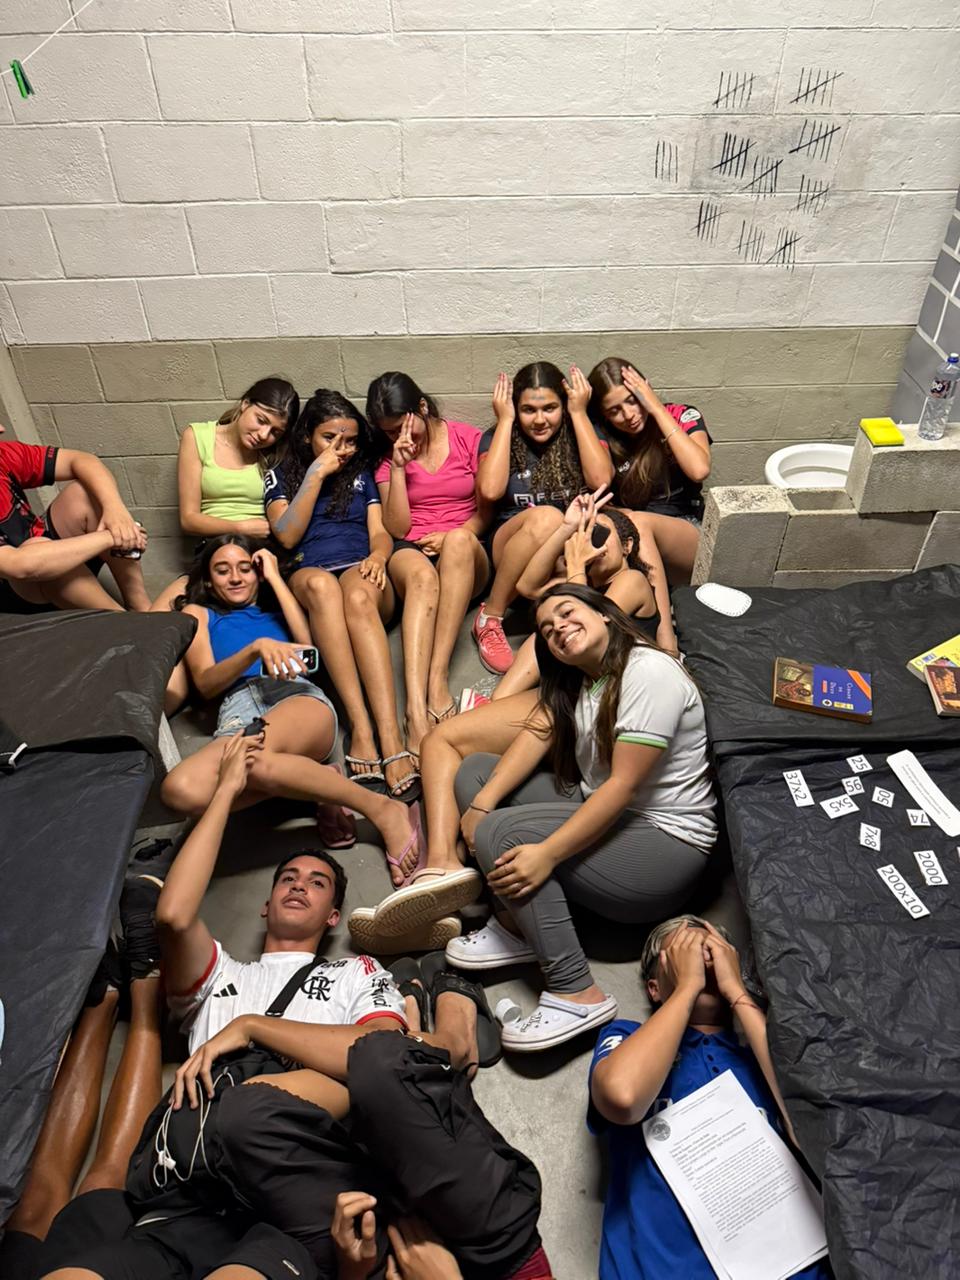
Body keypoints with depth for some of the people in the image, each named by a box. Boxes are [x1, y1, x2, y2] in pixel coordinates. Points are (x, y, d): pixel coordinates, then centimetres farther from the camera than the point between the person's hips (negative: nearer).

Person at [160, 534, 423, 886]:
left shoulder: (277, 608, 34)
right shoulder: (198, 614, 31)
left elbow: (308, 644, 9)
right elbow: (206, 683, 13)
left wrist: (275, 578, 18)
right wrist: (256, 647, -6)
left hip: (298, 694, 0)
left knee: (250, 755, -40)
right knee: (180, 788, -36)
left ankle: (382, 809, -28)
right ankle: (316, 785, -21)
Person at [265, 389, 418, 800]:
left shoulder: (362, 474, 23)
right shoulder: (281, 477, 19)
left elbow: (380, 531, 12)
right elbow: (287, 535, 3)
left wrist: (378, 555, -12)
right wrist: (316, 475, 0)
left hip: (362, 575, 1)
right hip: (307, 577, 0)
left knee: (358, 595, -38)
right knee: (320, 583, -39)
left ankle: (391, 738, -54)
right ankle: (360, 727, -49)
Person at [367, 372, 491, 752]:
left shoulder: (468, 439, 10)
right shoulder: (387, 458, 14)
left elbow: (486, 510, 8)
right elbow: (397, 528, 5)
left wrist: (451, 535, -11)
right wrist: (399, 466, -3)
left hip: (467, 560, 0)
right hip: (411, 553, 0)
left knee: (458, 541, -38)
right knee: (422, 576, -38)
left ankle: (438, 677, -44)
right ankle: (416, 708, -55)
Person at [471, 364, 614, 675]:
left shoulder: (582, 432, 8)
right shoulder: (497, 438, 6)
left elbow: (601, 479, -12)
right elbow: (490, 490, -14)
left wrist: (579, 413, -7)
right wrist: (505, 421, -6)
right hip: (512, 553, -1)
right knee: (546, 518, -37)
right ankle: (490, 619, -19)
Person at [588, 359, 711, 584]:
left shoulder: (682, 417, 2)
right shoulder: (606, 439, 7)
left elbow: (699, 470, -17)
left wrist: (658, 409, -12)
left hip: (688, 535, -2)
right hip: (630, 542, 3)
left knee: (639, 522, -33)